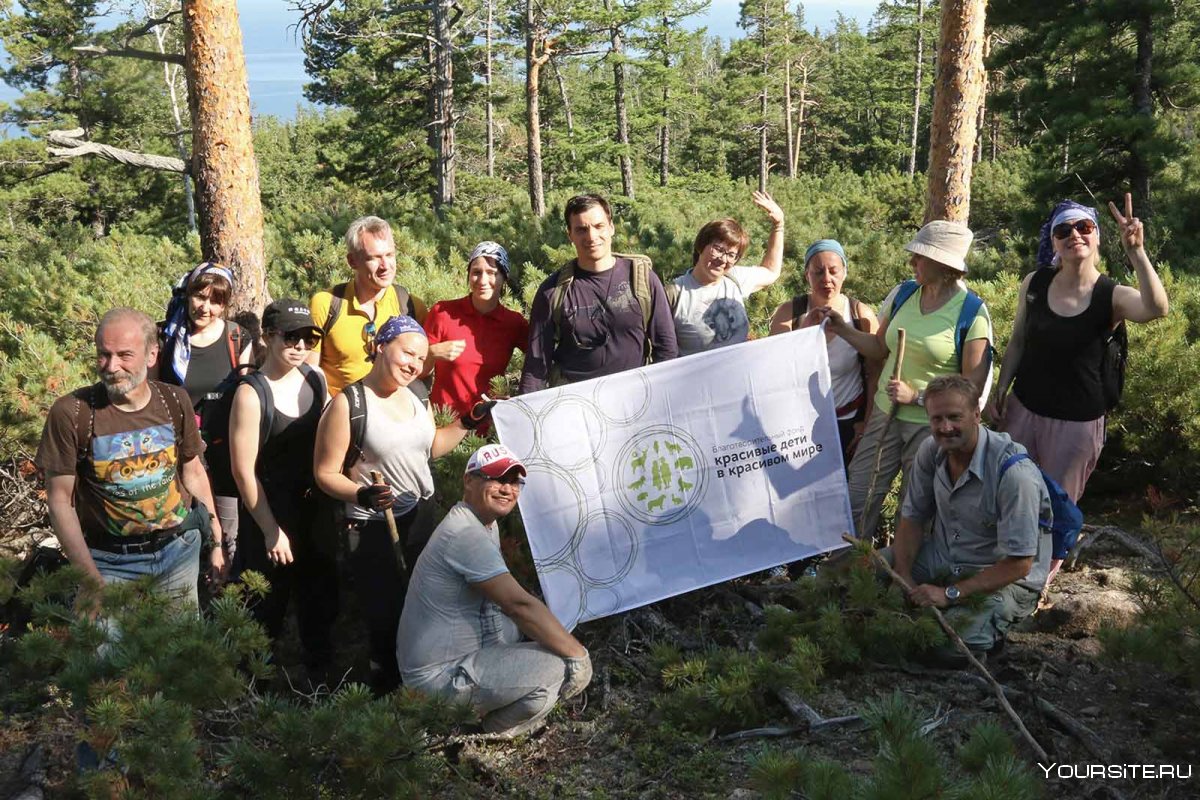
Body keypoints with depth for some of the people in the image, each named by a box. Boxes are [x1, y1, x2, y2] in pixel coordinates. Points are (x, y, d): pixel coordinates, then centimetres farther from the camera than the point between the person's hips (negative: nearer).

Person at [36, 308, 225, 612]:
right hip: (111, 561, -3)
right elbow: (60, 500, -9)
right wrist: (91, 579, -16)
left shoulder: (174, 401, -4)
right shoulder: (70, 412, -14)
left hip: (180, 549, 3)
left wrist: (217, 542, 9)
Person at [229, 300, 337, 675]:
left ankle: (322, 671, 38)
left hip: (316, 510, 6)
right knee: (267, 607, 8)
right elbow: (244, 471, -15)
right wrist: (272, 531, -13)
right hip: (270, 514, -5)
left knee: (320, 600, 18)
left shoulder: (316, 379, -1)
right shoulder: (251, 394, -17)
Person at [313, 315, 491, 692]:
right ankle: (387, 685, 26)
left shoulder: (417, 396, 4)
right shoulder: (348, 403, -16)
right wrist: (362, 495, -30)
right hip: (375, 531, -6)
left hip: (424, 521, 6)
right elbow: (326, 473, -14)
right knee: (386, 619, 4)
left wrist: (467, 422, 11)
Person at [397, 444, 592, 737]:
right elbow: (519, 604, -27)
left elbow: (505, 599, 17)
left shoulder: (487, 525, 13)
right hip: (443, 676, -11)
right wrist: (579, 654, -21)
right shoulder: (466, 534, -22)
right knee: (574, 669, -20)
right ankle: (491, 738, 0)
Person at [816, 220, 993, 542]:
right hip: (885, 415, 5)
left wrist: (917, 397, -20)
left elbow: (972, 386, -14)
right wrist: (843, 329, -1)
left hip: (931, 426, -5)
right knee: (857, 500, 6)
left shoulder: (972, 313, -14)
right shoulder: (903, 293, 1)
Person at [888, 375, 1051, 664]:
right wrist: (903, 578, -12)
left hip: (1003, 576, -6)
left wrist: (950, 594, -26)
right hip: (942, 558, 6)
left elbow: (1019, 564, -25)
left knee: (952, 647, -29)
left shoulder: (1014, 473, -29)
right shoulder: (931, 451, -8)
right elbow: (912, 518, 3)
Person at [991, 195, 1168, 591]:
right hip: (1023, 407, 3)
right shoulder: (1035, 284, -4)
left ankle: (1043, 577, 34)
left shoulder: (1112, 296, -15)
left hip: (1077, 420, -3)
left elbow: (1157, 309, -38)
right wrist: (1000, 392, 7)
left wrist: (1135, 251, -46)